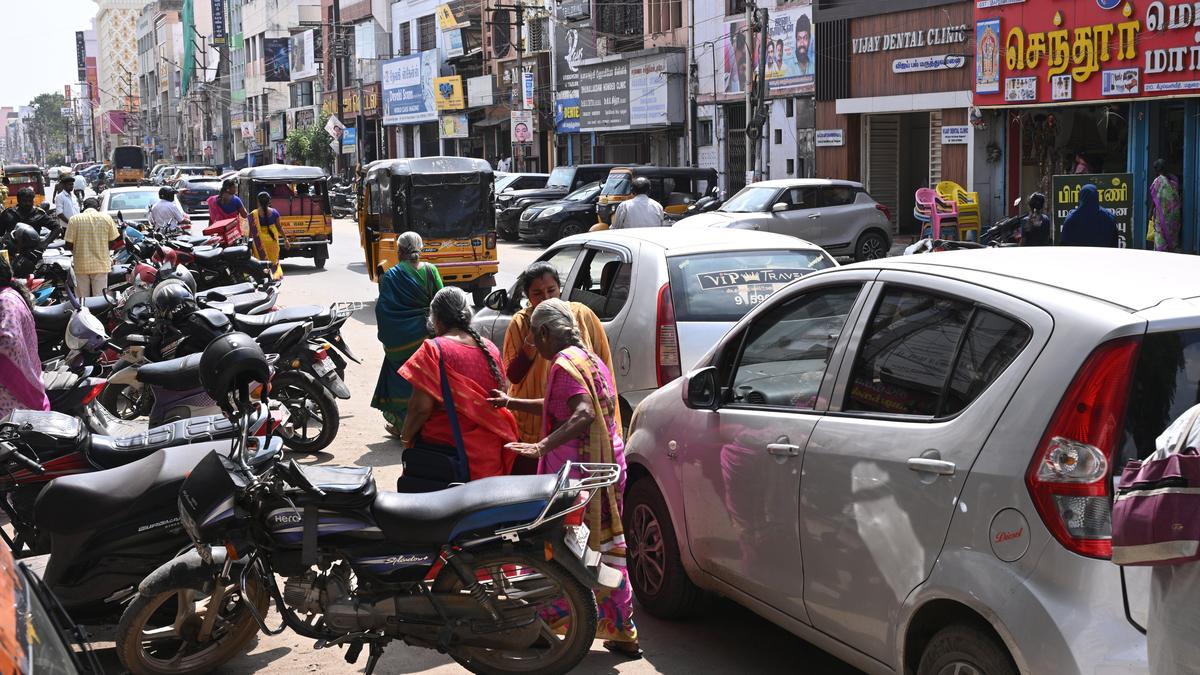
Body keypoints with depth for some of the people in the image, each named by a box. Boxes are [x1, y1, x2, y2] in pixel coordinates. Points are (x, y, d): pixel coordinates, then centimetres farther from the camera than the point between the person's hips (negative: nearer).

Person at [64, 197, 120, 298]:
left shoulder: (74, 219, -4)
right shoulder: (106, 218, -2)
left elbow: (69, 245, -5)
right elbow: (113, 242, 1)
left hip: (81, 266, 0)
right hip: (101, 265, 0)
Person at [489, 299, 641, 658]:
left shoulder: (565, 364, -13)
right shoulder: (592, 360, 16)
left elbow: (583, 414, -28)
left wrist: (543, 445, -37)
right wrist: (512, 403, 26)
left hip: (576, 471, -9)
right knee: (607, 551, 14)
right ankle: (623, 634, 18)